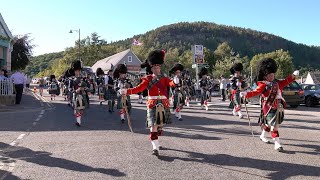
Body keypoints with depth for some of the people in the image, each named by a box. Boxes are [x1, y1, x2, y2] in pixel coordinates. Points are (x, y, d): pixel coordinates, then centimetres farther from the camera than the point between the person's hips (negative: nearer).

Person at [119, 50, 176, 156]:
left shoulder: (164, 78, 7)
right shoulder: (148, 79, 3)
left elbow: (170, 83, -14)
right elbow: (139, 88, -9)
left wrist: (175, 83, -39)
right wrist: (127, 91, -23)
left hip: (163, 105, 3)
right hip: (152, 105, -2)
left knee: (160, 125, 14)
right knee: (153, 126, -11)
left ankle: (156, 142, 36)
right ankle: (155, 147, -8)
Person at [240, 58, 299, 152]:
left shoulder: (277, 82, 12)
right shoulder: (263, 85, -12)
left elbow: (286, 81, 27)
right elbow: (255, 92, -25)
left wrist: (293, 75, 20)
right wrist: (246, 94, -42)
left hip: (278, 108, 8)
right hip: (269, 109, -8)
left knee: (269, 123, 22)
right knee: (274, 125, -9)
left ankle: (262, 136, 43)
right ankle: (277, 144, -6)